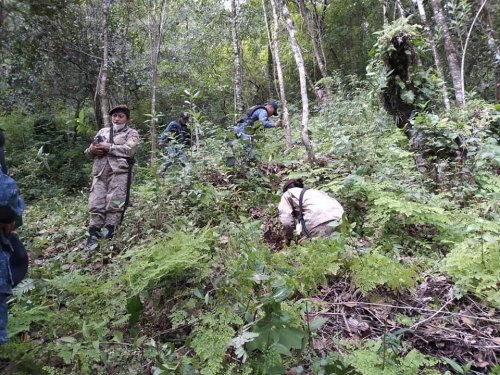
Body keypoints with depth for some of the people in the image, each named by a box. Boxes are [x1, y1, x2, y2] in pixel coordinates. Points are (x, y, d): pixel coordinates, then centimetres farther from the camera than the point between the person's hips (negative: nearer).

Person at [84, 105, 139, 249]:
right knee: (96, 204, -3)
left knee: (114, 204, -10)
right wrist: (92, 149, 2)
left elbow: (128, 150, -8)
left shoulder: (132, 133, 12)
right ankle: (93, 235, -1)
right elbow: (89, 153, 26)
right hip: (100, 172, 5)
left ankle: (109, 233, -5)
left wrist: (107, 147, -6)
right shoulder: (102, 131, 27)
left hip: (119, 172, -4)